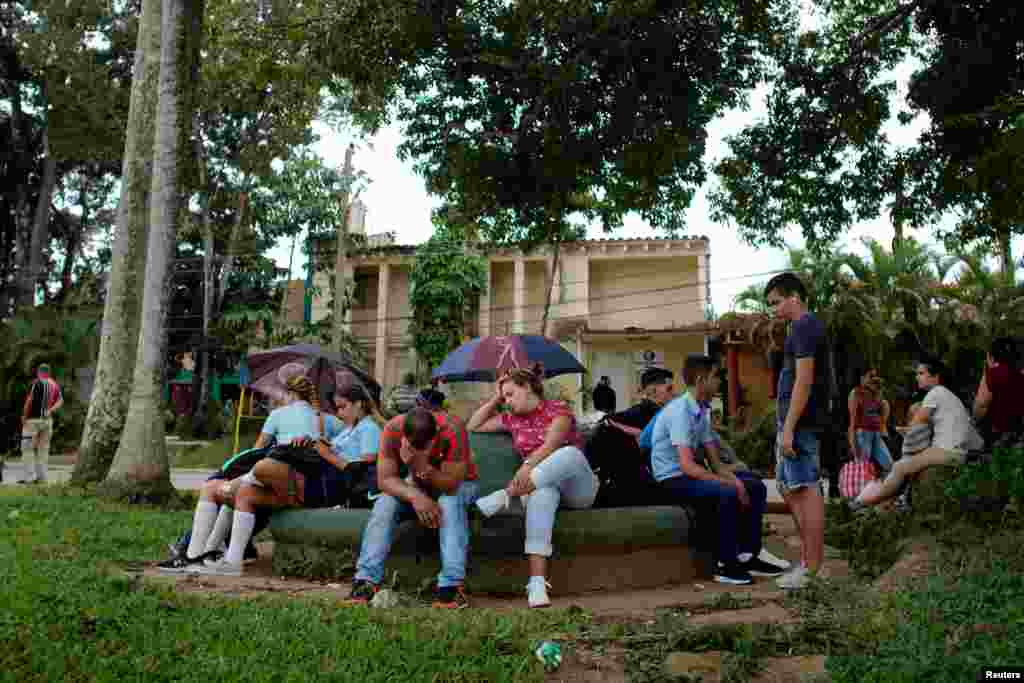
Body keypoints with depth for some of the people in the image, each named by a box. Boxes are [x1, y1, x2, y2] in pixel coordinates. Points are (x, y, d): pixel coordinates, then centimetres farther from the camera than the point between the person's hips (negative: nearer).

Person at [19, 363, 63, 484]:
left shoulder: (36, 383, -7)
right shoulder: (55, 385, 10)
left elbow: (29, 401, -12)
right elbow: (60, 401, 2)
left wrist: (24, 416, -3)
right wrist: (50, 411, -5)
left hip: (33, 419, -5)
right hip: (47, 420, 5)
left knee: (28, 448, 0)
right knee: (44, 448, 8)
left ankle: (28, 477, -3)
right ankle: (42, 477, 7)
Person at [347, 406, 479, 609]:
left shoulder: (452, 430, -34)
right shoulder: (393, 429, -25)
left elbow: (451, 484, -33)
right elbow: (384, 479, -22)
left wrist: (422, 466, -50)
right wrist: (415, 496, -39)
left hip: (457, 484, -3)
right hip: (416, 485, 3)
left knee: (450, 503, -35)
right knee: (385, 503, -24)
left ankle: (452, 585, -34)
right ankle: (366, 581, -21)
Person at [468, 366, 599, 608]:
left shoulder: (557, 409, -1)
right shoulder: (513, 419, 16)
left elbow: (550, 445, -19)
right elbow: (472, 426, 20)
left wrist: (528, 465, -37)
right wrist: (495, 399, 13)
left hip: (578, 488, -2)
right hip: (542, 485, 2)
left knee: (571, 451, -36)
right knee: (543, 493, -37)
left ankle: (504, 496, -42)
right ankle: (537, 582, -52)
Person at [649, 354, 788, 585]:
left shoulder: (703, 411, 10)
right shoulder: (680, 411, -20)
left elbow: (714, 462, 10)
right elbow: (687, 466, -28)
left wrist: (735, 480, -10)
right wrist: (731, 483, -24)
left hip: (692, 474, 10)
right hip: (673, 480, -10)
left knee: (755, 487, 4)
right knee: (728, 494, -31)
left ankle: (748, 556, 11)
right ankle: (725, 565, -16)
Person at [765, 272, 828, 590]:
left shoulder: (804, 326, -12)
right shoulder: (806, 326, 19)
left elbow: (803, 381, -20)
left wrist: (789, 428, -21)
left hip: (800, 422, -10)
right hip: (794, 422, 10)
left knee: (807, 489, -6)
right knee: (788, 487, 16)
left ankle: (813, 568, 1)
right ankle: (808, 553, 24)